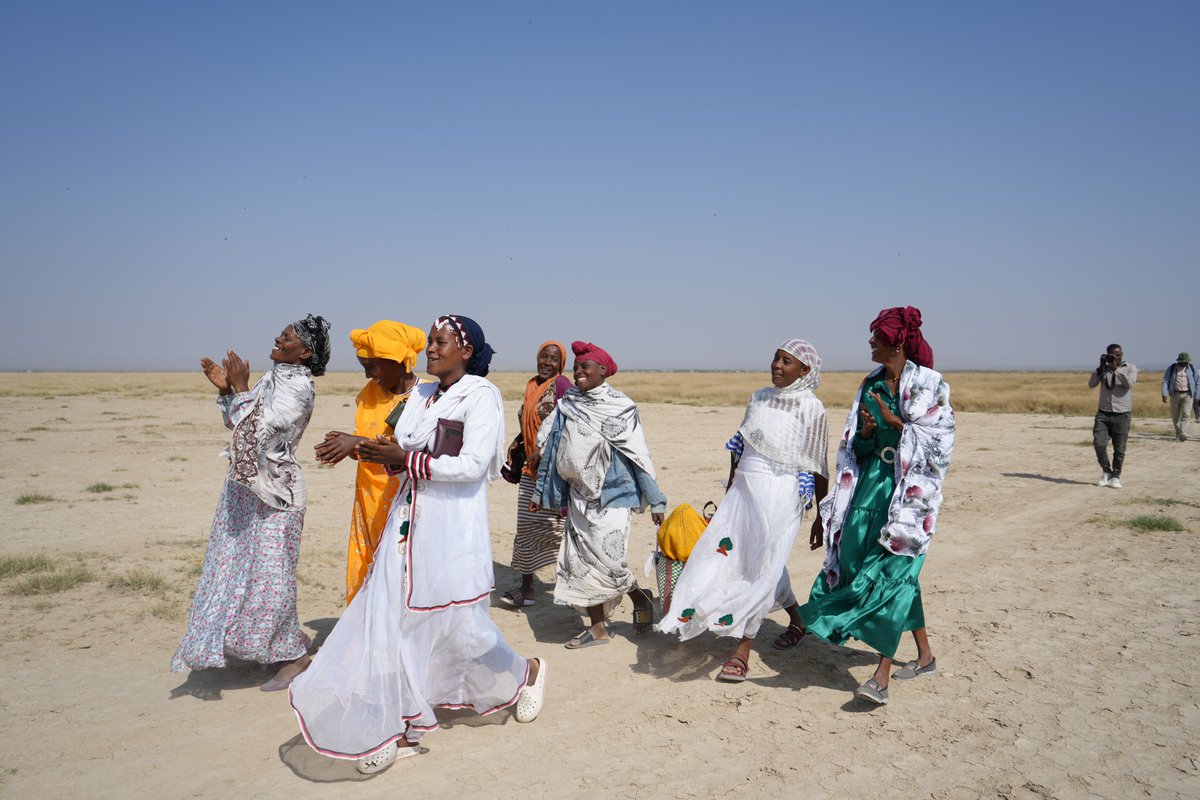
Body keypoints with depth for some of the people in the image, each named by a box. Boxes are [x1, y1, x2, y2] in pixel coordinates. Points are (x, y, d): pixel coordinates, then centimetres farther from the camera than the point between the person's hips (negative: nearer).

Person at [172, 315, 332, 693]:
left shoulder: (298, 388, -17)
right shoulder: (273, 378, 9)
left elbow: (258, 429, -24)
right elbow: (238, 423, 15)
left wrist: (241, 387, -18)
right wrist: (226, 390, 2)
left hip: (273, 493, -9)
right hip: (245, 487, 9)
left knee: (270, 574, -3)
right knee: (239, 567, 17)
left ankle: (294, 654, 13)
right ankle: (267, 646, 33)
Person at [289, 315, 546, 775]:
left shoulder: (480, 396, -8)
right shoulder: (421, 395, 13)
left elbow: (472, 465, -17)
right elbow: (404, 454, 12)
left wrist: (405, 459, -19)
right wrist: (380, 453, -10)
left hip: (453, 528, -7)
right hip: (409, 522, 7)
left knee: (459, 623, 2)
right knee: (397, 622, 5)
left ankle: (527, 672, 31)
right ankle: (404, 729, 17)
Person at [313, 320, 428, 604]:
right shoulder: (370, 392, 9)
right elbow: (364, 442, 15)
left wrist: (359, 443, -24)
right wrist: (344, 444, -7)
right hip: (369, 504, 6)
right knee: (363, 579, 8)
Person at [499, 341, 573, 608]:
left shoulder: (562, 384, -10)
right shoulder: (532, 385, 14)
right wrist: (517, 442, 10)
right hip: (532, 467, 8)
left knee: (553, 523, -3)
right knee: (528, 524, 7)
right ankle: (526, 588, 14)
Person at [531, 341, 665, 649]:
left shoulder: (620, 407, -8)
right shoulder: (566, 406, 5)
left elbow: (639, 456, -7)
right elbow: (551, 451, 12)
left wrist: (656, 500, -8)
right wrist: (539, 492, 14)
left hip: (610, 496, -5)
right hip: (579, 497, 5)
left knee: (607, 560, -10)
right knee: (581, 560, 5)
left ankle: (640, 598, 21)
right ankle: (597, 627, 19)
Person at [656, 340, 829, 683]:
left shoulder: (811, 408, -7)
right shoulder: (759, 398, 10)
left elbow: (818, 468, -4)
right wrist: (729, 492, 17)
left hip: (781, 493, -6)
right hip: (744, 489, 7)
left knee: (763, 567, -4)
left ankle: (742, 651, 5)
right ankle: (796, 621, 30)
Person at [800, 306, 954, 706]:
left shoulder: (929, 384, -5)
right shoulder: (871, 385, 11)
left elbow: (940, 438, -11)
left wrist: (893, 421, -17)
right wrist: (866, 431, -8)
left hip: (908, 488, -6)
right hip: (870, 482, 6)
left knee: (893, 571, -11)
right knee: (881, 569, 9)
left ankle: (882, 674, -8)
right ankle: (924, 654, 26)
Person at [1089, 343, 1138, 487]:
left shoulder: (1130, 368, 2)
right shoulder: (1103, 369, 10)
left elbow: (1129, 384, -16)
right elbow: (1091, 384, -2)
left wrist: (1116, 368, -18)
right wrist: (1101, 367, -8)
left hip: (1122, 414, -2)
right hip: (1103, 413, 2)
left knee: (1119, 449, 2)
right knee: (1099, 443, -10)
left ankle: (1116, 477, 17)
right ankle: (1106, 472, 10)